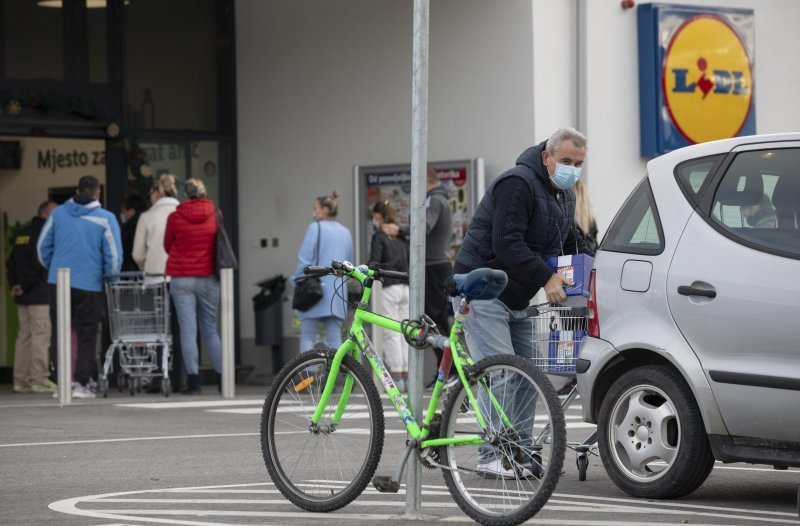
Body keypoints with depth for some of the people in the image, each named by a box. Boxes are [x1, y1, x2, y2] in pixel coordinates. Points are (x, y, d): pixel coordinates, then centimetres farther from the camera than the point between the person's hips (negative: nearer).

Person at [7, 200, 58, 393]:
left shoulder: (23, 234, 16)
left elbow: (11, 263, 15)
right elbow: (41, 264, -18)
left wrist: (14, 284, 8)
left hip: (23, 297, 9)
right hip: (40, 296, -9)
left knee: (24, 336, 10)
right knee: (41, 335, -7)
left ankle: (21, 380, 11)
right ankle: (39, 380, -9)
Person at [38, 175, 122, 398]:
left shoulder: (58, 213, 5)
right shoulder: (106, 219, -4)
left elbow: (43, 247, 8)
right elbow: (114, 256, -6)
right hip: (89, 286, -2)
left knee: (60, 333, 7)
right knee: (86, 336, 4)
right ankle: (81, 383, -1)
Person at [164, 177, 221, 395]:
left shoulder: (175, 217, -5)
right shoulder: (215, 214, -1)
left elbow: (167, 246, 9)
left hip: (181, 279, -2)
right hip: (209, 278, 2)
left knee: (188, 330, -1)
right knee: (210, 330, 12)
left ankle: (194, 379, -5)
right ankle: (222, 377, 8)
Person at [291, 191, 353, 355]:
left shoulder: (315, 228, -6)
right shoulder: (345, 232, 13)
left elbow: (304, 260, -9)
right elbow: (349, 263, 18)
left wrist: (297, 281, 2)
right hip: (338, 292, 5)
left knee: (307, 336, -1)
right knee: (334, 337, 5)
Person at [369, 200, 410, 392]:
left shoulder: (379, 236, -5)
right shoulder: (402, 237, 13)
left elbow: (375, 262, -14)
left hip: (389, 288, -6)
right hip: (406, 287, 6)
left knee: (391, 333, -4)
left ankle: (396, 377, -6)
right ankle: (406, 375, 8)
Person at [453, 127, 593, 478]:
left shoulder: (564, 196, 12)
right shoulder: (518, 184, -20)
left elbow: (570, 240, 24)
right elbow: (507, 244, -27)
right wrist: (546, 277, -29)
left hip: (515, 298, 10)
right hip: (482, 291, -10)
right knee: (499, 374, -14)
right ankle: (491, 457, -11)